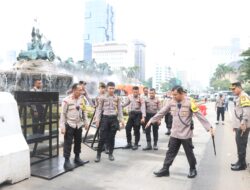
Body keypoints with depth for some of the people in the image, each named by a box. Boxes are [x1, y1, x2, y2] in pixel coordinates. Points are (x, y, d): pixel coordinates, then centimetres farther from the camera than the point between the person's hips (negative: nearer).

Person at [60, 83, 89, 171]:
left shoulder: (81, 99, 5)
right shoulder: (66, 100, -13)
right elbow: (63, 114, -12)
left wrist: (85, 122, 14)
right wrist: (62, 126, -16)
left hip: (79, 125, 6)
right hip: (69, 125, -6)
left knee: (78, 142, 14)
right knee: (68, 143, 0)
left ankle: (77, 158, 29)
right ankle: (67, 161, 9)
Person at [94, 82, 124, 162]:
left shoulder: (117, 98, 6)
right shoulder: (102, 97, 0)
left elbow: (120, 109, 9)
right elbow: (99, 109, 2)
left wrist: (121, 120, 2)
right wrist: (97, 119, -5)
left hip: (114, 118, 2)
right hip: (105, 118, -2)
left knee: (112, 137, 7)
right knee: (102, 137, -2)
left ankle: (110, 154, 20)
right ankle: (98, 154, 9)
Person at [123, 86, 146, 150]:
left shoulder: (141, 99, -9)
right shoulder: (130, 97, 6)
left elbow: (143, 108, -16)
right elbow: (126, 103, 21)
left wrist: (143, 117, -27)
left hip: (138, 114, -5)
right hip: (131, 114, 5)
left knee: (136, 130, 1)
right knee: (127, 128, 4)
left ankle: (136, 144, 15)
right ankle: (129, 143, 18)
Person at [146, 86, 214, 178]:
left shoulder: (189, 103, -14)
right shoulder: (171, 102, -1)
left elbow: (200, 115, -14)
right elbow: (161, 112, 6)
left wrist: (209, 127, -18)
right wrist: (152, 120, 7)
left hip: (186, 134, -4)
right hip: (174, 133, 4)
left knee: (189, 153, 11)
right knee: (170, 152, 10)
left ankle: (193, 169, 31)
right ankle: (165, 169, 20)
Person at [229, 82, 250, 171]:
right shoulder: (238, 97, 17)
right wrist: (235, 125, 23)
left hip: (243, 126, -10)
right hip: (239, 126, 10)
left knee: (241, 145, -2)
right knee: (239, 144, 15)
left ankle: (242, 164, 8)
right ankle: (240, 161, 26)